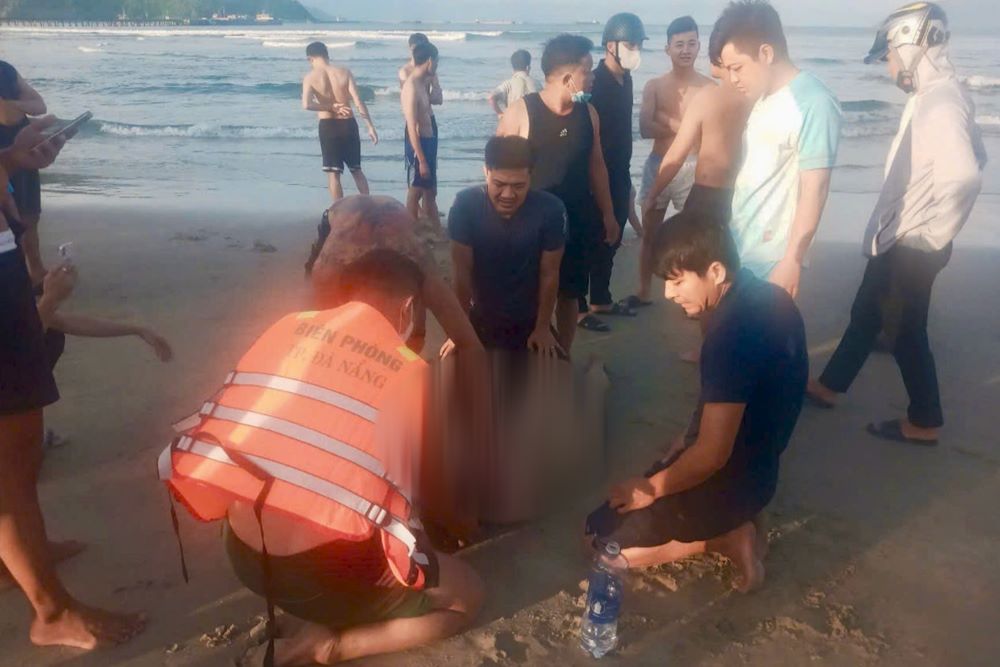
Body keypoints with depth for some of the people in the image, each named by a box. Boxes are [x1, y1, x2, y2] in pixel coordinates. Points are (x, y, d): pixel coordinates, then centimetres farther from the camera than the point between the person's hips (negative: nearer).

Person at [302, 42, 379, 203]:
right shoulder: (344, 72, 0)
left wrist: (331, 107, -7)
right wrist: (370, 126, -5)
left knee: (334, 173, 5)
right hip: (349, 124, 2)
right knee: (356, 170, 17)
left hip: (328, 126, -2)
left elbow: (306, 105, -19)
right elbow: (358, 101, -6)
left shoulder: (310, 77, -4)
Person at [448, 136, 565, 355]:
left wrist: (543, 327, -6)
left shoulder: (551, 209, -23)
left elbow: (549, 273, -13)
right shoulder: (465, 204, -23)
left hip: (530, 320, 1)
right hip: (481, 318, 0)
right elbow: (462, 271, -17)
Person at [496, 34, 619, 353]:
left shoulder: (588, 114, 2)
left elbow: (596, 165, 12)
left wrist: (607, 214, 14)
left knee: (570, 293, 14)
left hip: (579, 220, 4)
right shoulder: (520, 113, -13)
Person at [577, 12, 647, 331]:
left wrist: (625, 173, 17)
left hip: (619, 173, 8)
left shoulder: (625, 79, 10)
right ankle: (578, 308, 9)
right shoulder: (595, 82, -16)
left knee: (610, 241, 15)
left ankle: (601, 300, 28)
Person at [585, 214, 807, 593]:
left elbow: (712, 455, -28)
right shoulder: (765, 297, -1)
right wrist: (684, 445, 15)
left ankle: (727, 539, -2)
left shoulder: (732, 333, -31)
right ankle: (732, 527, 13)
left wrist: (652, 488, -13)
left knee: (601, 536, 0)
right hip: (755, 461, 9)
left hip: (733, 478, -9)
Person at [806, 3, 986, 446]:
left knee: (906, 331, 3)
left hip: (912, 247, -10)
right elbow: (973, 157, 20)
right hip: (894, 239, 10)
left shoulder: (942, 102, -22)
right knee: (865, 315, 19)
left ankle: (924, 422, 19)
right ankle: (828, 386, 34)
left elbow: (965, 177, -33)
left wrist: (934, 236, -21)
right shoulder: (928, 97, 8)